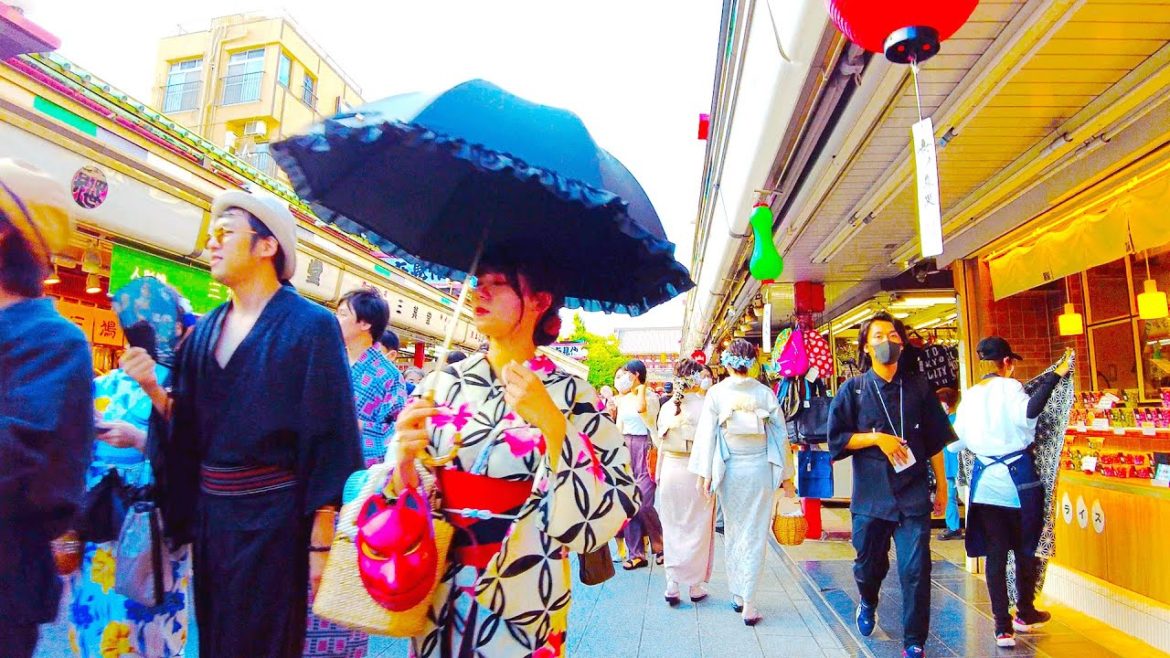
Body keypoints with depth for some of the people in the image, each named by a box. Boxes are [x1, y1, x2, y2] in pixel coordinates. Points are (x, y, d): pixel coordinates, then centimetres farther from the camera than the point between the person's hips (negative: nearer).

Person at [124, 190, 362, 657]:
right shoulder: (205, 330, 8)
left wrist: (321, 543, -16)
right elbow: (186, 425, 12)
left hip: (272, 517, -6)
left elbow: (329, 439, -15)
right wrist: (153, 389, -8)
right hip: (209, 513, 7)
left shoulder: (311, 326, -12)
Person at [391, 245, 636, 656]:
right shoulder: (441, 383, -2)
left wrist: (551, 424, -25)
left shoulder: (570, 393, -11)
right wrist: (405, 461, -18)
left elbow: (613, 508, -16)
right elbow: (398, 489, 3)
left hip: (524, 600, -2)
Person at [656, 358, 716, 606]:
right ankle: (695, 586, 19)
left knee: (672, 530, 13)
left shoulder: (667, 407, 1)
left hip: (670, 471, 3)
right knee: (697, 530, 10)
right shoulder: (704, 406, -11)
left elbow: (661, 444, 6)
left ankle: (672, 585, 14)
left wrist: (659, 474, 14)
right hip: (696, 472, -3)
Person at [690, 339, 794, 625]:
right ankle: (748, 604, 4)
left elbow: (706, 433, -6)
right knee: (755, 535, 4)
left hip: (730, 470, 0)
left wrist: (704, 473, -2)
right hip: (761, 468, 0)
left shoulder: (716, 393, -5)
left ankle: (737, 594, 25)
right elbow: (780, 434, 1)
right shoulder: (765, 393, -3)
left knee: (733, 532, 16)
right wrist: (786, 475, 9)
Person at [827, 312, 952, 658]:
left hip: (913, 495, 0)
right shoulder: (853, 389, 0)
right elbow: (836, 438, -2)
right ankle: (868, 603, 47)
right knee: (868, 564, 14)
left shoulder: (918, 387, 5)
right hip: (871, 495, 0)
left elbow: (934, 440, 9)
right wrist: (877, 438, -13)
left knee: (916, 570, -2)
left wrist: (941, 484, 10)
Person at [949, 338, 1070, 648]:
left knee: (995, 552, 7)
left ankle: (1002, 627, 8)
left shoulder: (971, 396, 8)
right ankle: (1024, 613, 30)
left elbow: (954, 444, 10)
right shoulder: (1009, 387, -7)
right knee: (1026, 548, 15)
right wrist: (1054, 376, -23)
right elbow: (1028, 412, -29)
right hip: (1017, 479, -4)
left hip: (985, 481, 4)